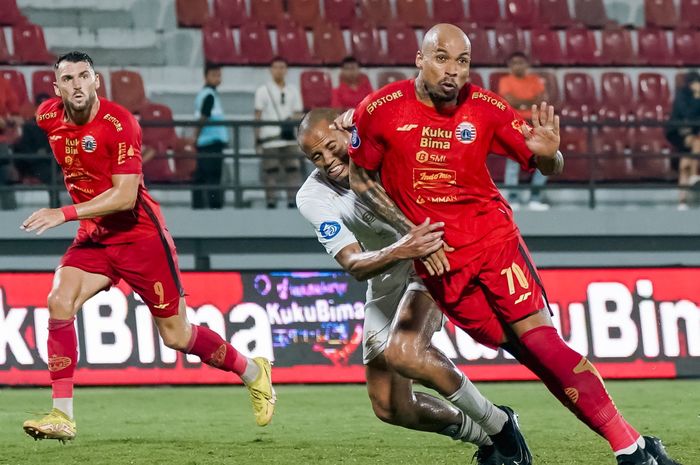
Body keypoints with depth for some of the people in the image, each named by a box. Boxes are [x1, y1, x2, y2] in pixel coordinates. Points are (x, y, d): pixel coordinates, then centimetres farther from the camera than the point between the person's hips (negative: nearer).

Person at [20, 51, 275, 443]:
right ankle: (62, 416, -17)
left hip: (140, 235, -5)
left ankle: (254, 373, 29)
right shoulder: (49, 117, -3)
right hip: (93, 235, 5)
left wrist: (65, 214, -31)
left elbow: (125, 196, -26)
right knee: (60, 303, -19)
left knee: (177, 336, 3)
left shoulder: (119, 123, -22)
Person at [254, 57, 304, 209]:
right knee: (270, 171, -4)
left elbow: (298, 114, 15)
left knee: (293, 170, -3)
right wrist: (257, 138, -5)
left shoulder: (293, 90, 15)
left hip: (290, 138, 3)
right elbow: (258, 115, 1)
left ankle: (293, 201, -2)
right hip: (270, 138, -3)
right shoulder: (263, 91, 5)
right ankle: (271, 202, -3)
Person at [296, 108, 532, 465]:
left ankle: (497, 424, -17)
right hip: (384, 285, 4)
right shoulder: (312, 198, -16)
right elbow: (355, 265, -26)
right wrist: (401, 250, -44)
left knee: (402, 351, -32)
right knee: (389, 407, 3)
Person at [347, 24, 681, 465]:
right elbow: (361, 179, 4)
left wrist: (548, 155, -26)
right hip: (435, 258, 1)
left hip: (493, 237, -1)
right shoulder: (380, 110, -9)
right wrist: (411, 233, -5)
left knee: (539, 337, -13)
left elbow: (547, 168, 0)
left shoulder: (486, 109, -7)